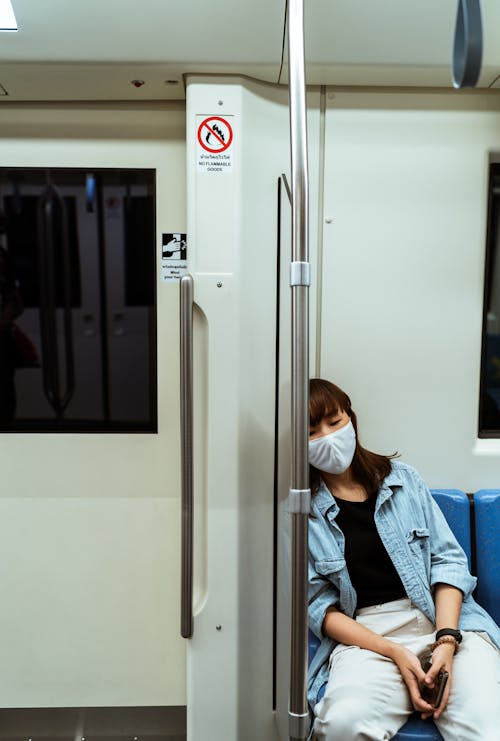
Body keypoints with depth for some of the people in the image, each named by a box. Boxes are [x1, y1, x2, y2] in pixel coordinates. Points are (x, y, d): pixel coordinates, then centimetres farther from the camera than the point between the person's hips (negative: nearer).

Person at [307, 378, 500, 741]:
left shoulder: (403, 478, 11)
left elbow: (448, 559, 6)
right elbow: (319, 606, 0)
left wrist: (446, 640, -10)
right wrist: (394, 654, -12)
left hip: (446, 620, 1)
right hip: (366, 635, 0)